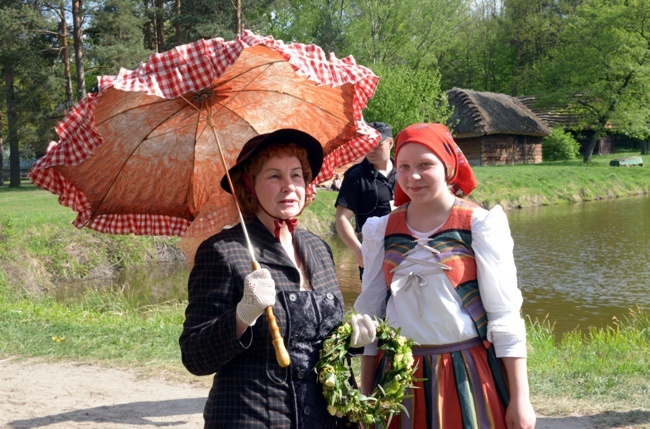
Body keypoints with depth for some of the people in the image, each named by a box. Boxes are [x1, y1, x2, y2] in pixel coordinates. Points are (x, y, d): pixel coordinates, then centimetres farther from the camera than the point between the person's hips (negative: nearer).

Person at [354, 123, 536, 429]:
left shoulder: (481, 224, -7)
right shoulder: (381, 230, 2)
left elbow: (505, 315, -7)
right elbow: (370, 315, 8)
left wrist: (520, 399, -8)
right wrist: (365, 395, 9)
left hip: (467, 374, -2)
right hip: (399, 376, 3)